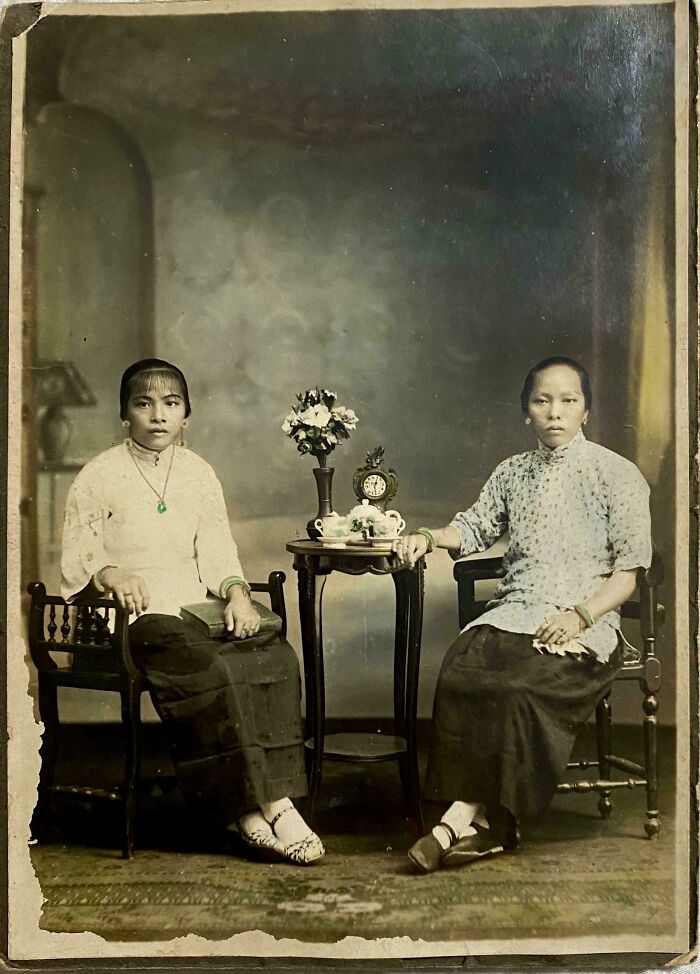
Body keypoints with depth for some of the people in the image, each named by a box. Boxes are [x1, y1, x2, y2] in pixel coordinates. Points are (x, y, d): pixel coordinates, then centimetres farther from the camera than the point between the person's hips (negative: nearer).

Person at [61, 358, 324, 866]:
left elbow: (217, 549, 11)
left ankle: (249, 809, -28)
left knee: (277, 657, -26)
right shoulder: (100, 475, 5)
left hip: (197, 608, 5)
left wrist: (236, 591, -10)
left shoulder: (199, 472, 17)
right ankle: (273, 806, -28)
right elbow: (76, 557, 1)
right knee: (211, 671, -35)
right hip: (137, 616, -4)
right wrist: (110, 574, -22)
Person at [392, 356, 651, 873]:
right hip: (512, 613, 4)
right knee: (460, 673, -29)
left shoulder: (617, 475, 3)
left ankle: (467, 815, -24)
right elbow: (475, 527, 29)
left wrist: (579, 615, -15)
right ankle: (489, 821, -26)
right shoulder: (514, 472, 19)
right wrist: (429, 536, 8)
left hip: (586, 623, -4)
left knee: (517, 686, -33)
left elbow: (627, 573, 1)